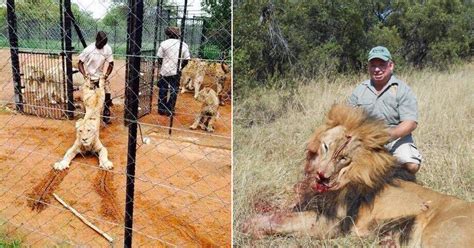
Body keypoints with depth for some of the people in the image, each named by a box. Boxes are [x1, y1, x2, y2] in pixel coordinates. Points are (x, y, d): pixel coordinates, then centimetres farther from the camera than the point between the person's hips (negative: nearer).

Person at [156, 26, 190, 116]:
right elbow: (186, 60, 1)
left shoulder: (164, 43, -7)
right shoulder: (184, 45, 0)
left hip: (165, 71, -1)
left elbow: (159, 58, -3)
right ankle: (170, 110, 10)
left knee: (163, 89, 11)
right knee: (174, 90, 8)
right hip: (176, 72, 1)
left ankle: (161, 109, 17)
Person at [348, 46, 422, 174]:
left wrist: (390, 135, -29)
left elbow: (411, 123, -11)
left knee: (412, 166, -25)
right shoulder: (359, 90, 7)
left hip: (397, 137, -1)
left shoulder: (402, 90, -4)